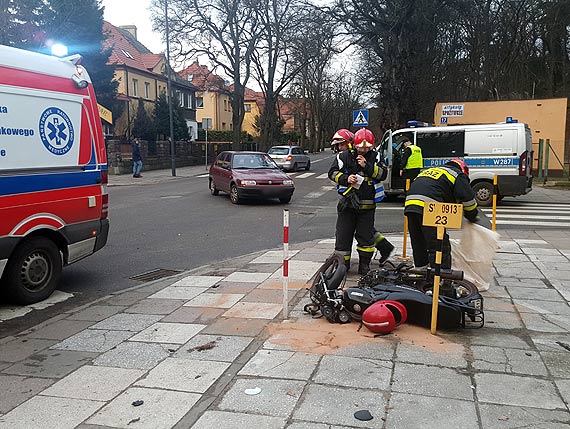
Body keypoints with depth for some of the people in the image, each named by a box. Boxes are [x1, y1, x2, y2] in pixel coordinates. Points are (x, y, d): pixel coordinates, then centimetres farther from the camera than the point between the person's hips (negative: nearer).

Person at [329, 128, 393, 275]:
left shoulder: (374, 156, 4)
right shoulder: (344, 156, -1)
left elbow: (383, 173, -5)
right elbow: (332, 172, -2)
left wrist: (367, 166, -17)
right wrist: (345, 179, -19)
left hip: (367, 204, 1)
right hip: (348, 202, -1)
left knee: (365, 234, 6)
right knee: (343, 234, 3)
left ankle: (364, 264, 20)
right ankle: (342, 263, 15)